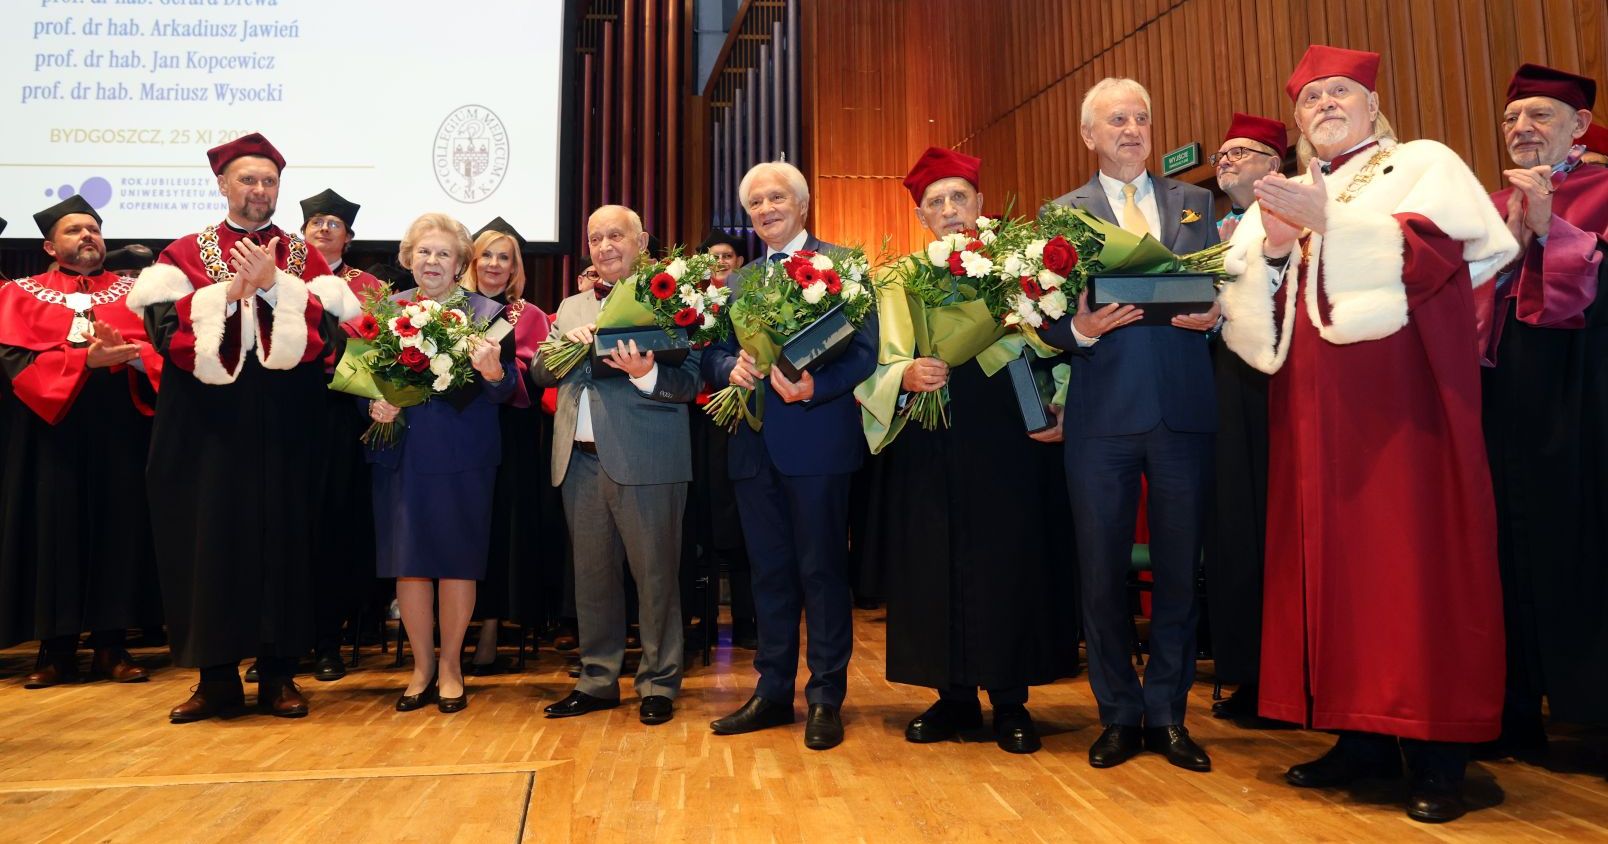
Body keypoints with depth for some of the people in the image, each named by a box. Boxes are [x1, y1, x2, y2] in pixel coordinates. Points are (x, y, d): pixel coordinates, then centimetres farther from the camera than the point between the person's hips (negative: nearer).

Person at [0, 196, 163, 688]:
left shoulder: (135, 292, 14)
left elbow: (162, 349, 1)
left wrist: (130, 354, -21)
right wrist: (87, 358, -17)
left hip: (120, 430, 1)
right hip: (51, 427, 0)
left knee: (119, 529, -1)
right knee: (55, 531, 0)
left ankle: (111, 646, 6)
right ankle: (58, 650, 8)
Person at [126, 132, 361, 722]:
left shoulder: (303, 256, 9)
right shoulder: (186, 253, 9)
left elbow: (328, 332, -3)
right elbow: (163, 326, -4)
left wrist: (275, 285, -13)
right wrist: (230, 289, -12)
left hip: (283, 426, 0)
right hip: (207, 422, 0)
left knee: (281, 537, 2)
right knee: (209, 537, 2)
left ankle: (278, 673, 12)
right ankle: (217, 676, 13)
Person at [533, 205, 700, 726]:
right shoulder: (571, 307, 18)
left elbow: (689, 382, -10)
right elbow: (540, 375, 13)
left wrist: (645, 372, -28)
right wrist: (566, 345, -5)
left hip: (645, 462, -5)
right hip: (581, 461, 6)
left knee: (654, 576, 3)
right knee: (592, 576, 14)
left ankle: (658, 684, 17)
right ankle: (598, 680, 27)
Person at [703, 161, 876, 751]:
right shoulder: (738, 282, 17)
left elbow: (865, 349, -10)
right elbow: (712, 354, 12)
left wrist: (814, 386, -25)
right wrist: (731, 367, -11)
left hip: (816, 440, -5)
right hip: (754, 444, 6)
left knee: (822, 569, 2)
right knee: (769, 571, 13)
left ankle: (826, 699, 14)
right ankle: (773, 691, 25)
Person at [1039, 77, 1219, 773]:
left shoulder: (1194, 203, 16)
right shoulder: (1062, 214, 9)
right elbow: (1048, 320, 3)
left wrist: (1212, 314, -9)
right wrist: (1080, 329, -17)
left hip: (1184, 408, 2)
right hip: (1102, 411, -1)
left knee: (1180, 566, 7)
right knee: (1102, 570, 4)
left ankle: (1167, 714, 21)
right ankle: (1119, 715, 20)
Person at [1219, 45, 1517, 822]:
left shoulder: (1425, 164, 9)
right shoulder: (1283, 198, 20)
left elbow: (1435, 248, -11)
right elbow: (1244, 304, 10)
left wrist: (1331, 222, -18)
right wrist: (1271, 250, -8)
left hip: (1400, 396, -4)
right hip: (1315, 408, 4)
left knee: (1413, 552, -6)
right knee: (1332, 553, 3)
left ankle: (1436, 750, 2)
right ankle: (1362, 734, 11)